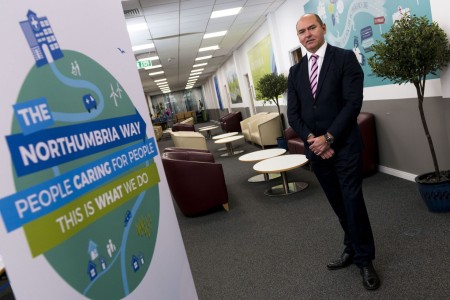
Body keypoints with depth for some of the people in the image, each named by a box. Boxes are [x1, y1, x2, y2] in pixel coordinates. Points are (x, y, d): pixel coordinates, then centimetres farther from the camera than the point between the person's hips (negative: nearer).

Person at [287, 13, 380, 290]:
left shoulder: (345, 58, -3)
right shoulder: (295, 71, 10)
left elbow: (353, 102, -12)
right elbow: (293, 113, 5)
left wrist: (328, 137, -16)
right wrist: (312, 140, -9)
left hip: (344, 146, -4)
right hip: (316, 149, 4)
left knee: (353, 202, 1)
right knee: (338, 204, 14)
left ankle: (365, 259, 20)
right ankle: (352, 249, 32)